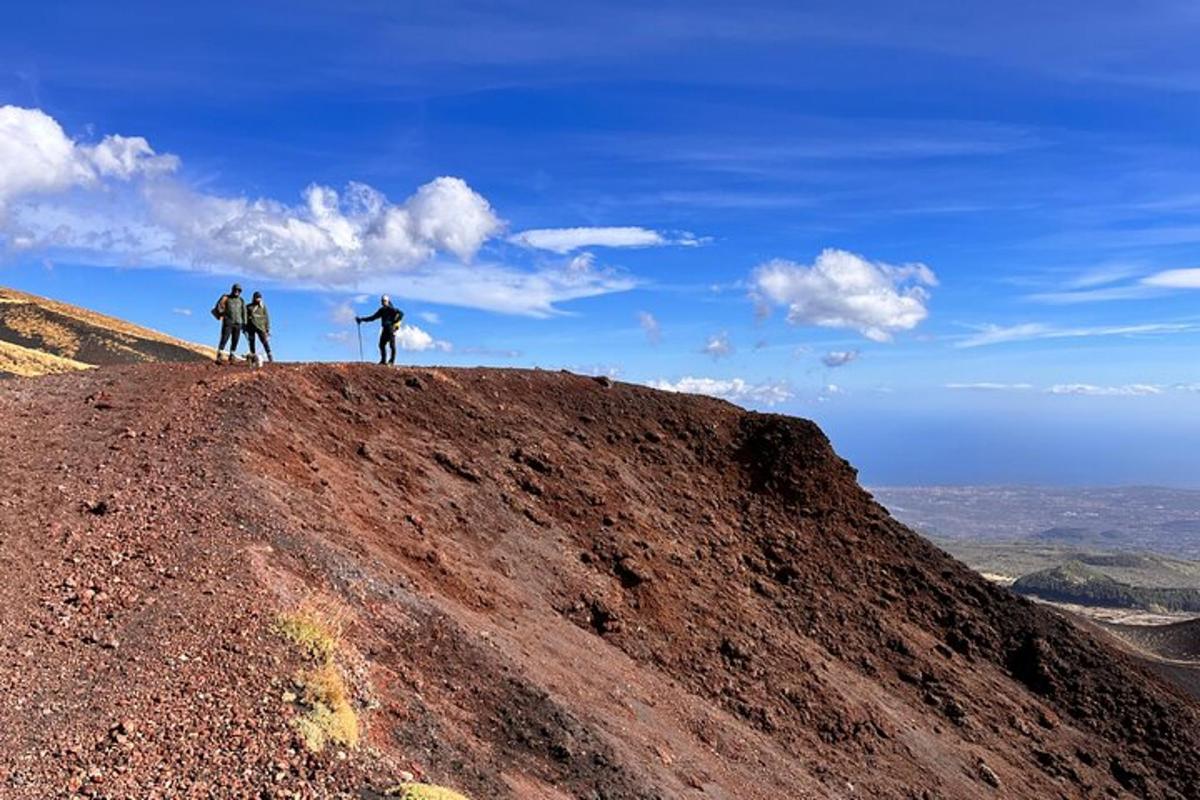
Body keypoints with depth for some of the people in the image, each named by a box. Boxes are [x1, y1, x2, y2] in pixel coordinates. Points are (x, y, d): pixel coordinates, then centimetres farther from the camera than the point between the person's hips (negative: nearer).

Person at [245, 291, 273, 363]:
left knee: (265, 342, -13)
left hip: (260, 327, -1)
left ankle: (270, 358, -16)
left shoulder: (263, 306, 9)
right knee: (252, 343, 3)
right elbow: (245, 318, 9)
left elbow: (266, 318, 8)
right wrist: (245, 329, 3)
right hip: (251, 327, 1)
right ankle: (254, 358, 7)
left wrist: (268, 329, 2)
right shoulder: (249, 307, 10)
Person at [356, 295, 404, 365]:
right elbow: (372, 318, 22)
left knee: (392, 345, -8)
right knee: (382, 344, 2)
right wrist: (362, 319, 19)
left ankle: (392, 360, -4)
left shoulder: (391, 309, -4)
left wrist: (395, 322, -18)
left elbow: (401, 313, -14)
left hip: (391, 328, -7)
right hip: (385, 329, 7)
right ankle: (383, 360, 6)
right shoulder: (381, 310, 17)